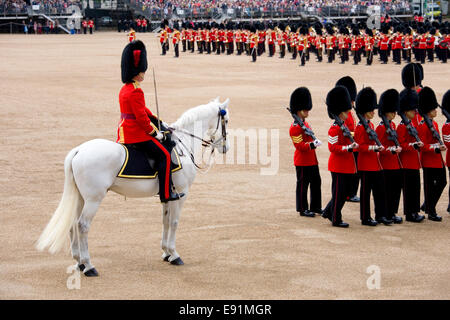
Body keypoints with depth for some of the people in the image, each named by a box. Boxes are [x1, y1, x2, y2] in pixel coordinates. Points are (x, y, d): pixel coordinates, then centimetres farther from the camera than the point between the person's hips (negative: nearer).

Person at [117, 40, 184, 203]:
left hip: (124, 132, 11)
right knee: (163, 156, -6)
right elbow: (141, 117, -23)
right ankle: (166, 194, -8)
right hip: (136, 134, -11)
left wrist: (156, 119, 21)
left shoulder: (125, 89, 11)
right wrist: (154, 133, -13)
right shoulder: (136, 92, -22)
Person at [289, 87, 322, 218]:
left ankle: (316, 207, 23)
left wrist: (315, 142, 6)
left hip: (312, 160, 10)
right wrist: (312, 145, -30)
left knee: (316, 182, 14)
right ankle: (303, 209, 7)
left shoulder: (305, 124, 13)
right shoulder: (295, 127, -16)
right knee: (303, 184, -1)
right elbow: (300, 145, -20)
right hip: (302, 161, -10)